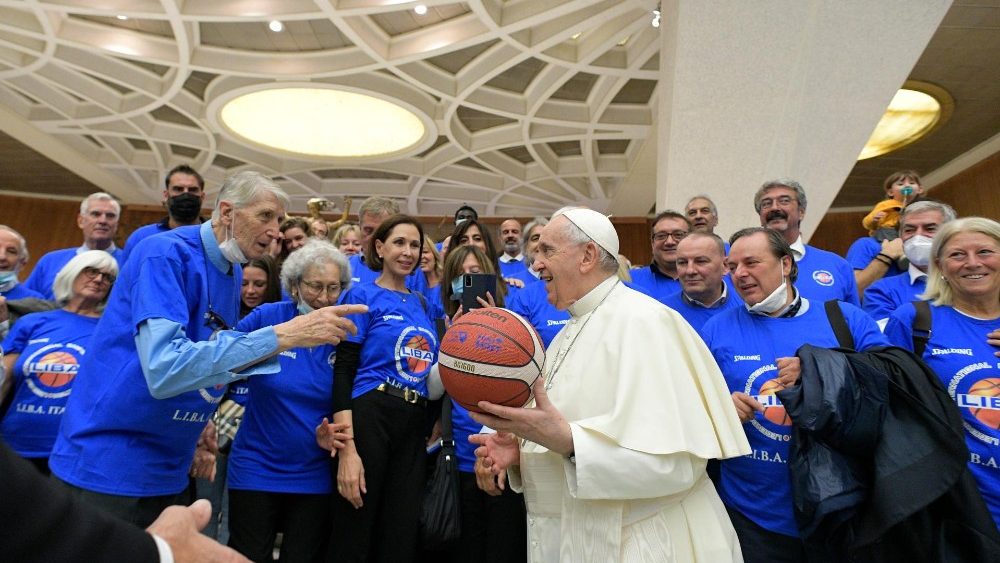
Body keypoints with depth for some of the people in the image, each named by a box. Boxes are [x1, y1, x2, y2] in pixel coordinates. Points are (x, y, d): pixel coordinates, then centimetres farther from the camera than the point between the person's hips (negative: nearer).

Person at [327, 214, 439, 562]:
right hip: (369, 418, -5)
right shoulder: (363, 295, -3)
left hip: (415, 424, 6)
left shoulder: (422, 303, 13)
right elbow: (343, 370, -11)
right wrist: (347, 449, -19)